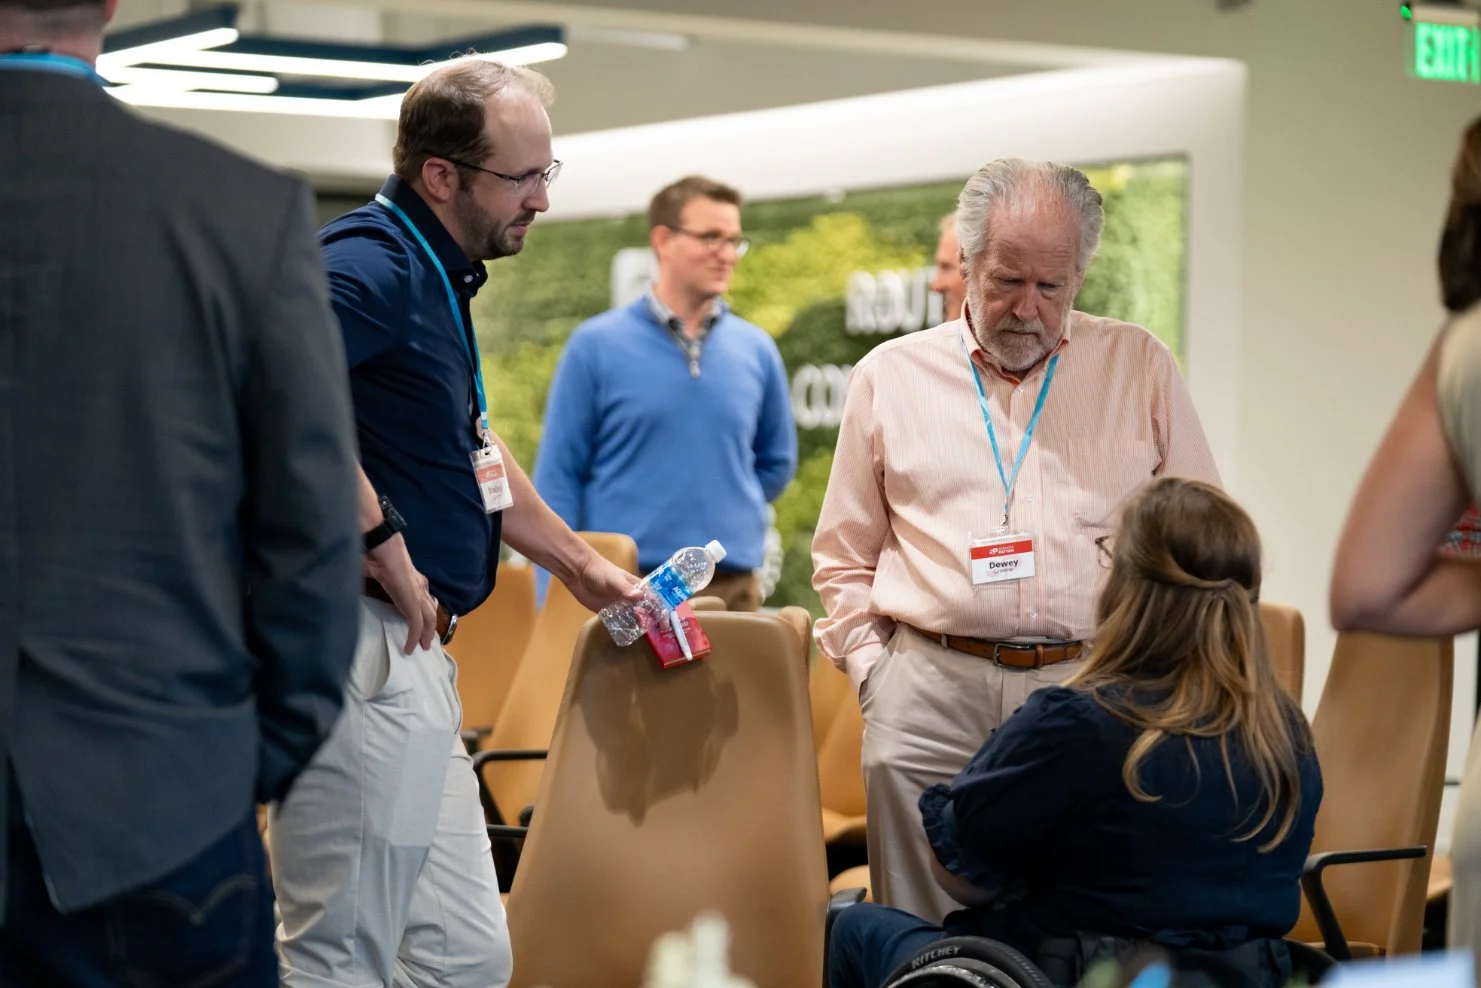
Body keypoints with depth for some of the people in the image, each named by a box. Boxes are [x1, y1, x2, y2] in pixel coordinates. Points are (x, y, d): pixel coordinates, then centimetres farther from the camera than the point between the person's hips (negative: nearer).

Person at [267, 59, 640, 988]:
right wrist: (385, 543, -26)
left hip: (418, 655, 10)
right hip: (363, 647, -10)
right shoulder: (372, 264, -14)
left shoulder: (439, 277, 18)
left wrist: (578, 561, 37)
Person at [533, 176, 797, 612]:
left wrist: (729, 515, 11)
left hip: (731, 590, 3)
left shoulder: (757, 351, 7)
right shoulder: (596, 346, -2)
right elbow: (558, 476, -3)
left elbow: (777, 461, 22)